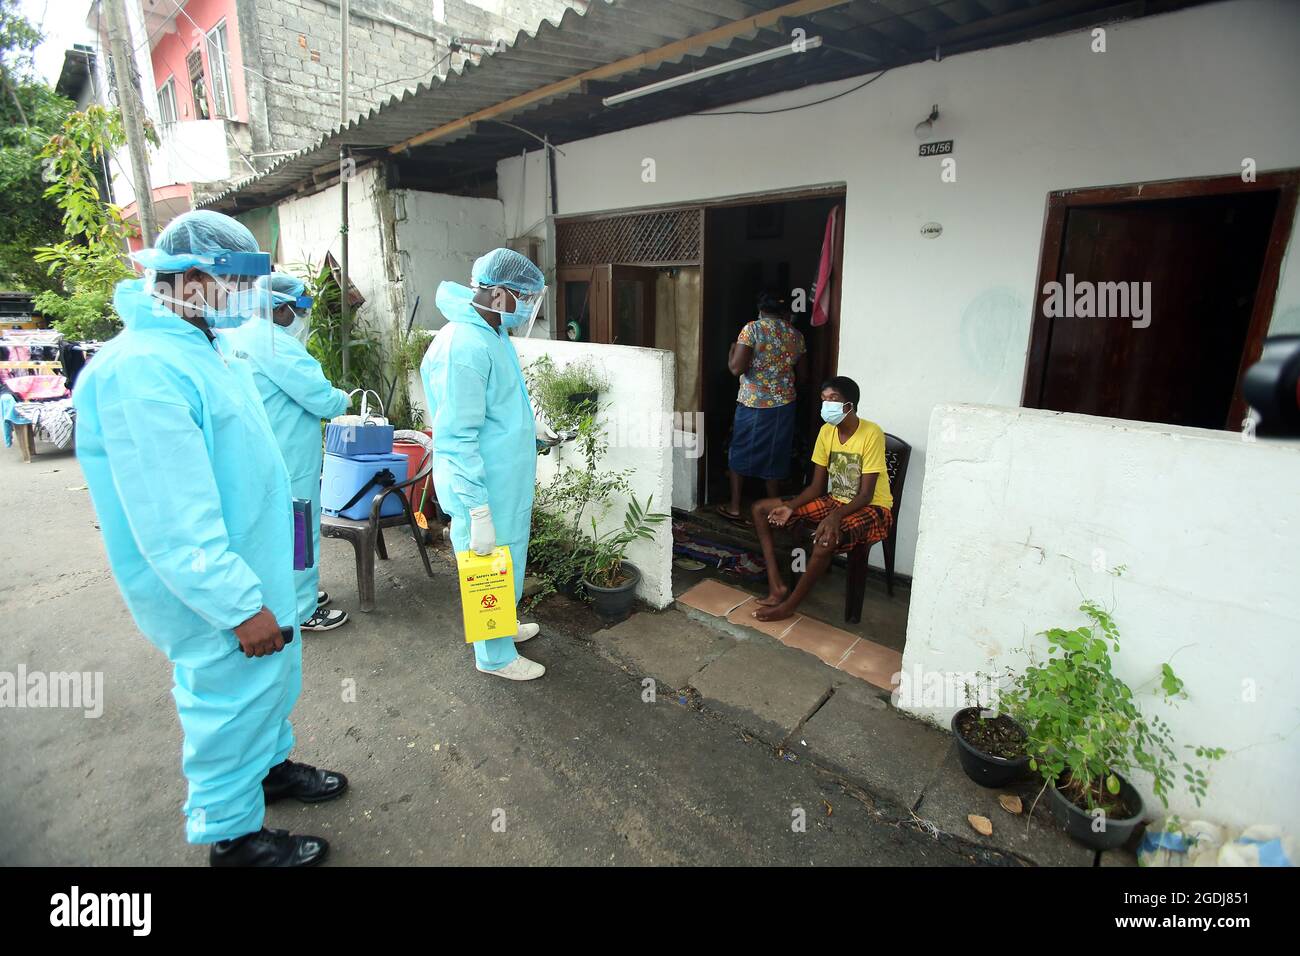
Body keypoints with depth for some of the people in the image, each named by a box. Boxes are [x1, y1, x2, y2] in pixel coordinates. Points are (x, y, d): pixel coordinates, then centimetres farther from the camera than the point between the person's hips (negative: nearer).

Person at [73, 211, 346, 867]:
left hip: (253, 568, 9)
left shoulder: (194, 350, 8)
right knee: (230, 698, 9)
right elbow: (174, 524, -29)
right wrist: (241, 605, -25)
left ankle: (269, 766, 47)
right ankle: (230, 834, 31)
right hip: (211, 592, -9)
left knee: (273, 680, 24)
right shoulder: (142, 371, -26)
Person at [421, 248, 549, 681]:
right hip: (486, 490, -10)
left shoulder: (492, 336, 8)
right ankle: (495, 655, 28)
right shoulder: (463, 348, -24)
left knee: (507, 563, 24)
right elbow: (456, 439, -26)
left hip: (507, 483, 10)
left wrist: (529, 426, 22)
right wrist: (478, 511, -26)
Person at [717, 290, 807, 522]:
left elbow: (737, 368, -17)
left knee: (741, 454, 12)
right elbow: (802, 375, 10)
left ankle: (734, 507, 18)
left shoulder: (753, 328, -10)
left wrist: (732, 350, 3)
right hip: (784, 405, 4)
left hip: (753, 405, -4)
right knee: (775, 457, 13)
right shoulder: (796, 334, 4)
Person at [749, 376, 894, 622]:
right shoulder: (826, 431, -1)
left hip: (870, 508, -7)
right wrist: (790, 506, -15)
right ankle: (777, 585, -7)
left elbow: (865, 495, -21)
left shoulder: (871, 434, -20)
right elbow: (817, 486, 2)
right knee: (760, 509, -2)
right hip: (834, 501, 7)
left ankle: (789, 606, -19)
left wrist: (836, 516, -37)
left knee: (827, 538, -40)